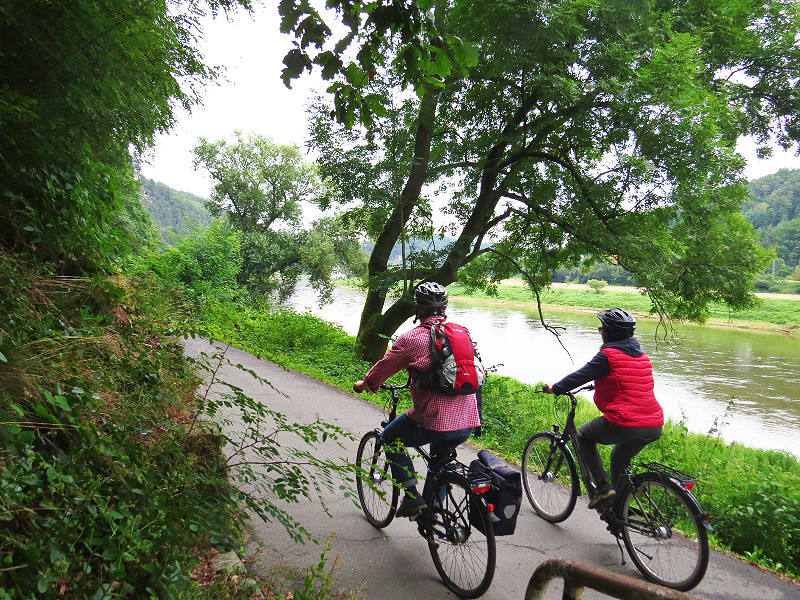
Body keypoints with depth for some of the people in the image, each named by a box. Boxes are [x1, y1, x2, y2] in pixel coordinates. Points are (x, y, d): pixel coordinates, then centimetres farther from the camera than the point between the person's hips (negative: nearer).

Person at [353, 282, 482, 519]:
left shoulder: (410, 338, -4)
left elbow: (383, 369, 6)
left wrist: (364, 384, 28)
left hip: (434, 420, -6)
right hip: (468, 423, 6)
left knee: (390, 439, 20)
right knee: (440, 457, 33)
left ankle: (412, 496, 13)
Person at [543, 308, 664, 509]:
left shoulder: (608, 355, -8)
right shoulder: (641, 354, 16)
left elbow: (580, 376, -3)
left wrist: (554, 388, 13)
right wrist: (599, 385, 47)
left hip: (625, 424, -8)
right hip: (655, 428, 8)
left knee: (584, 436, 18)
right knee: (619, 461, 29)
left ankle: (603, 487, 7)